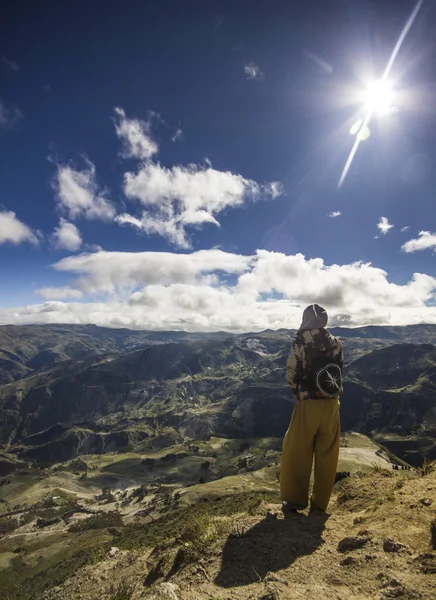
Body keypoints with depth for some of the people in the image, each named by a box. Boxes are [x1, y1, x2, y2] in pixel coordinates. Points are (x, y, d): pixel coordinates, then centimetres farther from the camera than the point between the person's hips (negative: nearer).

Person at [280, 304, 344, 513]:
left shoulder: (301, 342, -10)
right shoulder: (336, 343, 4)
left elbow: (291, 374, -8)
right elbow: (340, 372, 6)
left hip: (308, 404, -4)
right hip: (331, 404, 5)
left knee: (296, 452, 9)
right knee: (327, 454, 14)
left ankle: (295, 499, 16)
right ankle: (320, 502, 23)